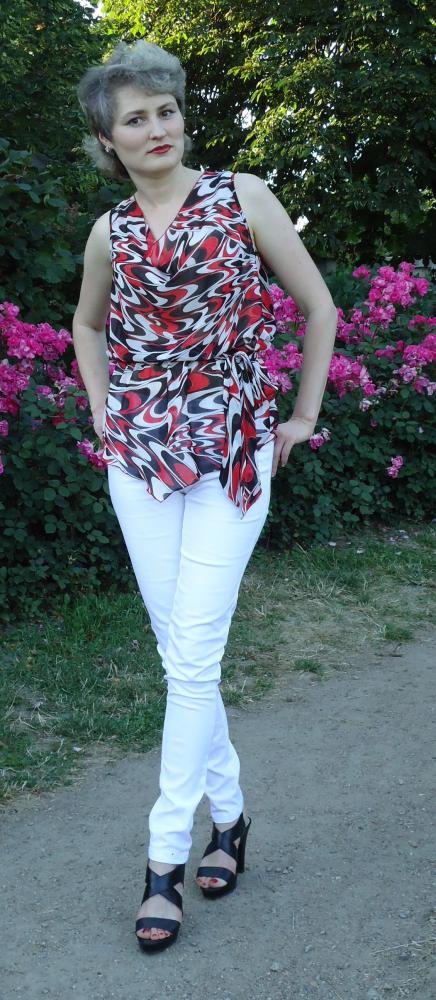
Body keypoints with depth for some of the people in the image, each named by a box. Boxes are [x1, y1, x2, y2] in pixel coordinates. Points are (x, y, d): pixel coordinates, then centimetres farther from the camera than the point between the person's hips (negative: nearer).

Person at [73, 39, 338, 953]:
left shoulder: (242, 197, -2)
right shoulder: (111, 232, 7)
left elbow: (319, 306, 2)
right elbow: (88, 323, 25)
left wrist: (304, 417, 3)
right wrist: (104, 413, 14)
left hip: (233, 451, -3)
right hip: (141, 457, 4)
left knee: (192, 656, -8)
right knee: (181, 653, 6)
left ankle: (167, 854, 2)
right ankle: (229, 812, 25)